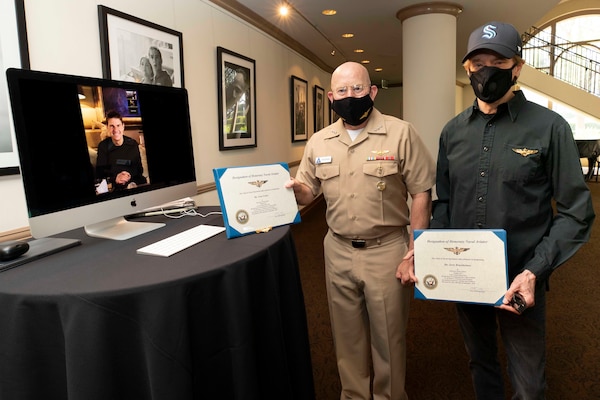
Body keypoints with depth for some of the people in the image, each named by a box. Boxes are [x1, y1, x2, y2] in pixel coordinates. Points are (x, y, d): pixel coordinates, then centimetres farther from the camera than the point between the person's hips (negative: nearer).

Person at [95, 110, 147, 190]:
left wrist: (129, 175, -19)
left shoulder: (133, 144, 3)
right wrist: (114, 179, -22)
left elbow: (139, 167, 2)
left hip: (134, 181, 2)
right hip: (112, 185, -2)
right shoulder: (103, 146, 1)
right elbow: (100, 172, -3)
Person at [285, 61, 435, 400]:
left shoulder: (401, 133, -8)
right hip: (338, 251, 4)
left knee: (388, 337, 12)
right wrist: (292, 186, -12)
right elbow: (308, 193, 11)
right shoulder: (318, 142, 4)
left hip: (387, 250, -3)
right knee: (348, 336, 18)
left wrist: (413, 252, -10)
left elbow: (421, 194, -7)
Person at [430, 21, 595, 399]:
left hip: (519, 281, -3)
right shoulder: (453, 131, 3)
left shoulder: (549, 127, -9)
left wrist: (534, 271, -20)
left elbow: (576, 212, -9)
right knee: (480, 363, 24)